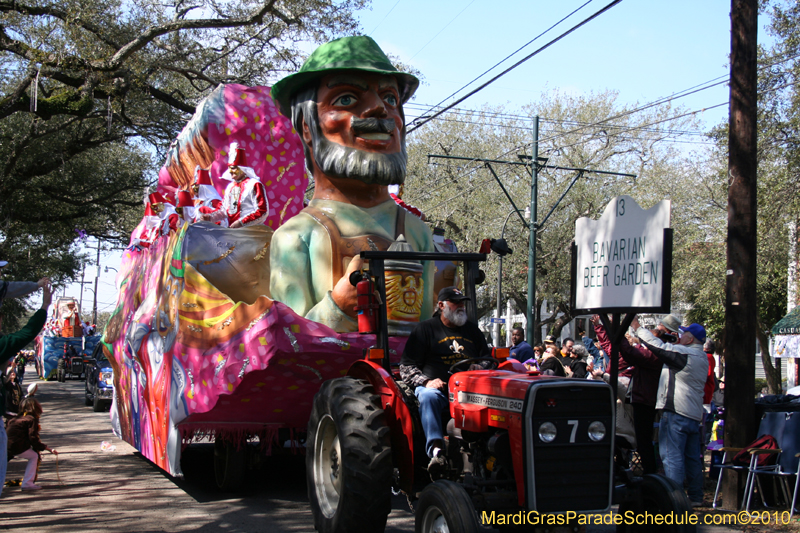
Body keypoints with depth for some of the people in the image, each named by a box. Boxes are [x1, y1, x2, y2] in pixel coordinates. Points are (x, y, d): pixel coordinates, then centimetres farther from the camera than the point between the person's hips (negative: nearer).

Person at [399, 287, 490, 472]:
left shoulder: (472, 329, 24)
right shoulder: (426, 328, 11)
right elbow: (406, 367, 5)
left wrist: (481, 367, 4)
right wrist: (427, 381, -14)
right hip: (437, 388, -3)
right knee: (428, 396, -39)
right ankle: (436, 449, -49)